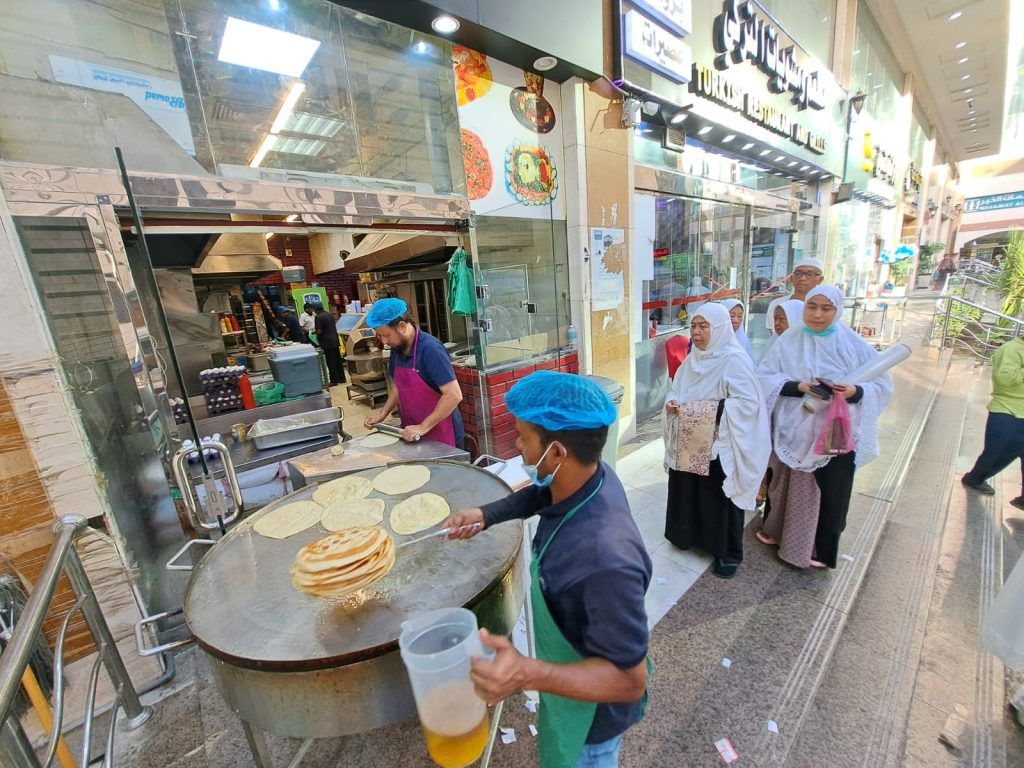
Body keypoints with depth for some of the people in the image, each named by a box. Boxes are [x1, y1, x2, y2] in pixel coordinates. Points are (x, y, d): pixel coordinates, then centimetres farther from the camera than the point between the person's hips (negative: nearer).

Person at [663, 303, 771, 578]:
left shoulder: (734, 360, -14)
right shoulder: (693, 359, 8)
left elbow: (748, 402, -21)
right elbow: (677, 390, 15)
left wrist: (709, 410, -26)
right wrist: (671, 402, -6)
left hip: (719, 445, -6)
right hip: (689, 443, 6)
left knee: (720, 497, 7)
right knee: (688, 492, 17)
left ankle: (728, 553, 26)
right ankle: (689, 535, 38)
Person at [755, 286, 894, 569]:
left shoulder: (854, 345, -2)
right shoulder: (788, 341, -2)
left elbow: (882, 385, -1)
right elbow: (764, 377, -8)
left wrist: (854, 391, -21)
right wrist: (799, 386, -23)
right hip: (793, 429, 1)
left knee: (828, 490, 9)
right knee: (785, 483, 15)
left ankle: (820, 549, 31)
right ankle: (777, 531, 39)